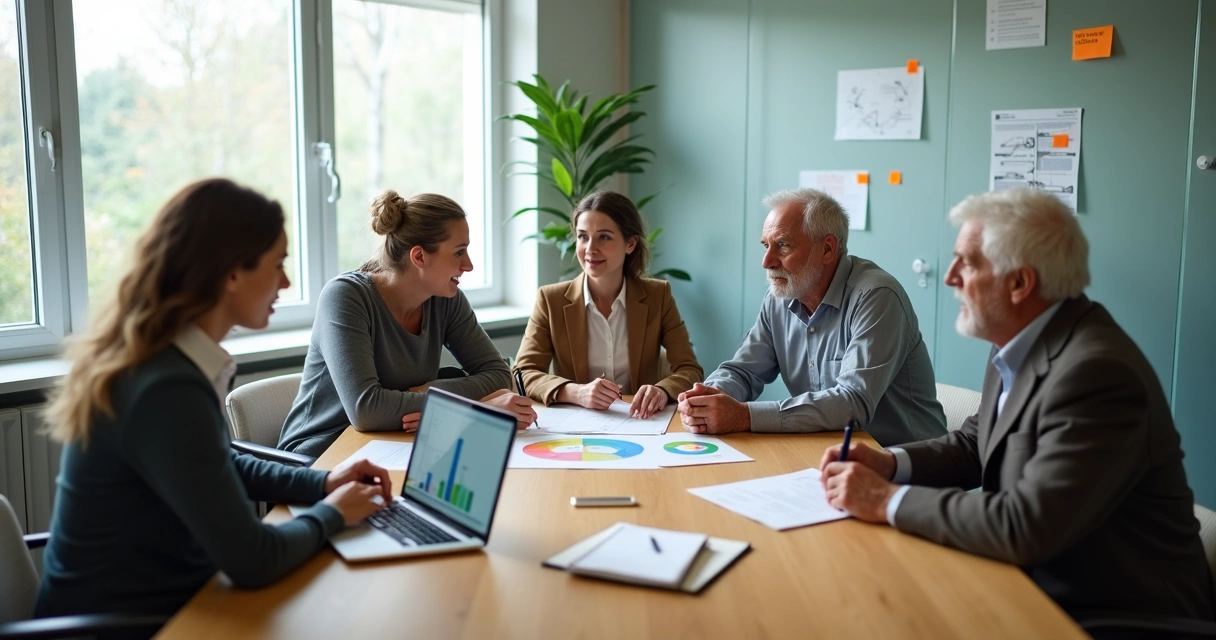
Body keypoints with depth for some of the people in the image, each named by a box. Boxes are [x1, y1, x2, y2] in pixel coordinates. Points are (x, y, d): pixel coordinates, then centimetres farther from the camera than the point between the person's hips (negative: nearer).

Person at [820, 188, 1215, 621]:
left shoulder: (1096, 372, -27)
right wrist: (889, 463, -6)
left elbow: (1026, 528, -32)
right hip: (1042, 584, 7)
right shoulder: (1023, 344, 1)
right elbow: (974, 444, 12)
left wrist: (888, 500, -22)